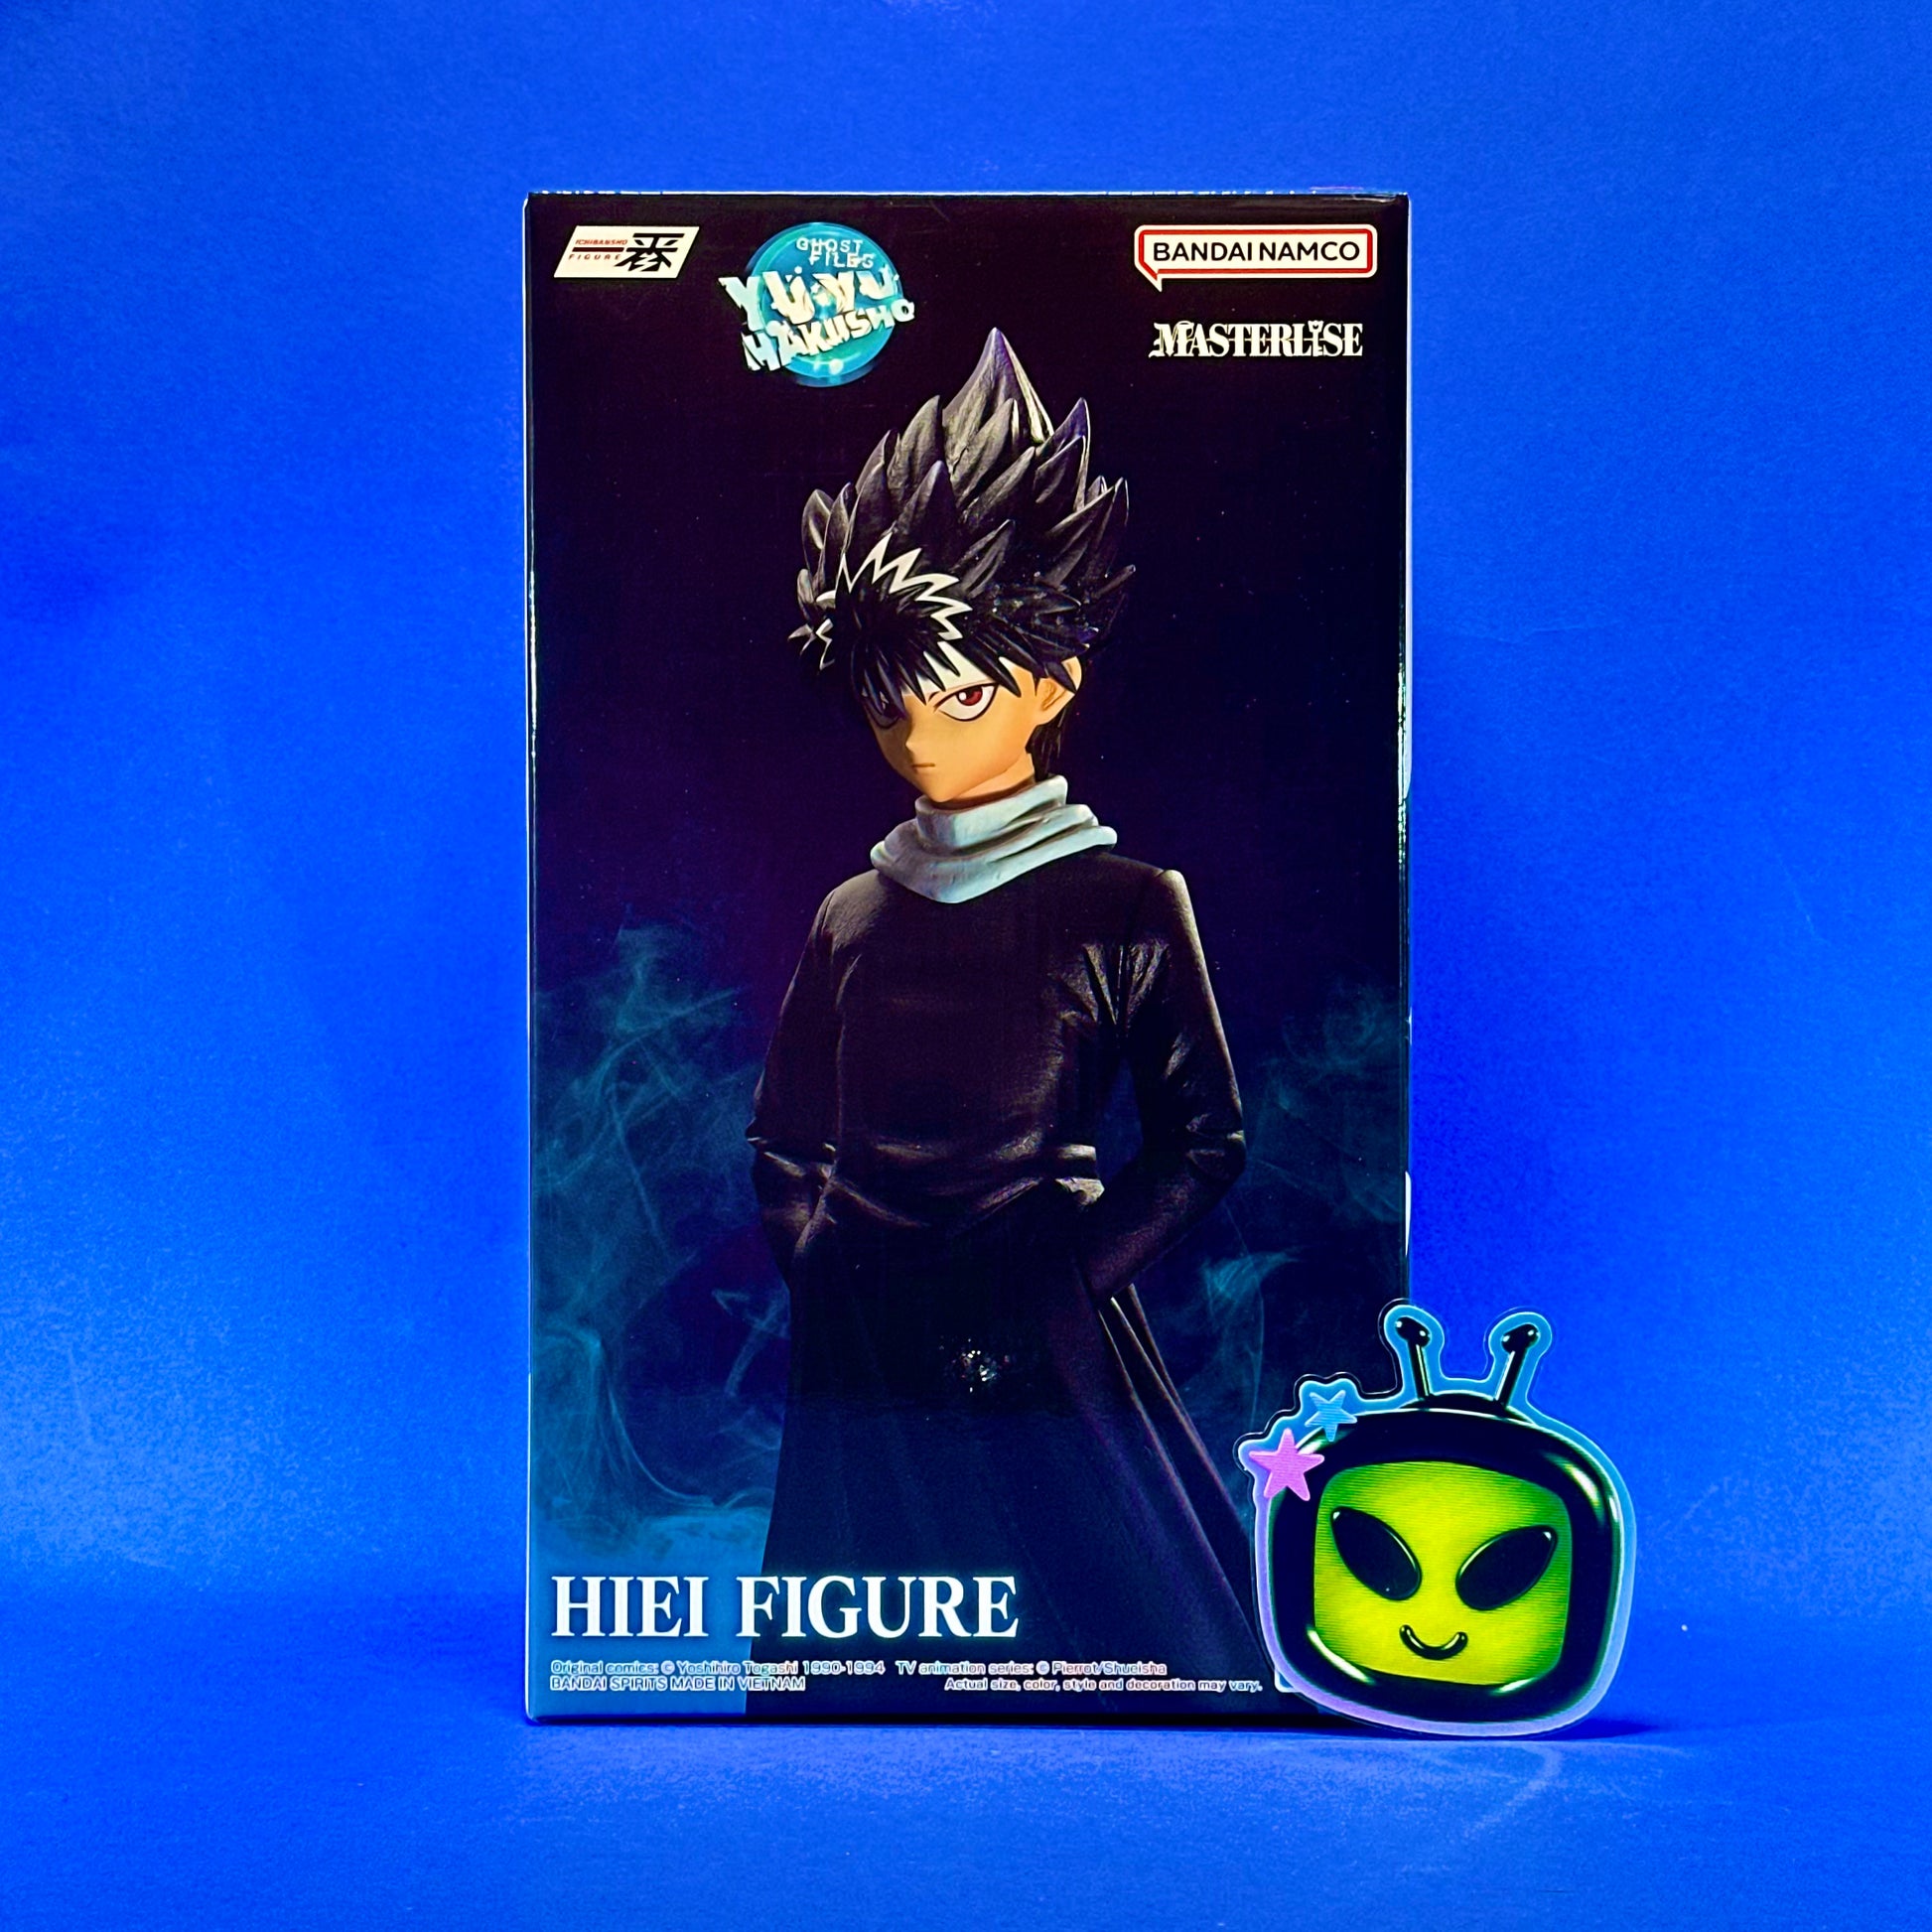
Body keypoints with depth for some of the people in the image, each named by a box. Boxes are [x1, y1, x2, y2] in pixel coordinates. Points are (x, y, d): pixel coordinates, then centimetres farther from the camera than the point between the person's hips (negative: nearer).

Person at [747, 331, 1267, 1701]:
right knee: (882, 1652, 17)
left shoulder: (1128, 907, -8)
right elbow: (785, 1143, 12)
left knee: (1103, 1636, 9)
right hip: (866, 1360, 4)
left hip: (1048, 1356, -4)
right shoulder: (855, 915, 4)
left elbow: (1204, 1142, -6)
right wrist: (826, 1280, 2)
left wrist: (1060, 1293, -10)